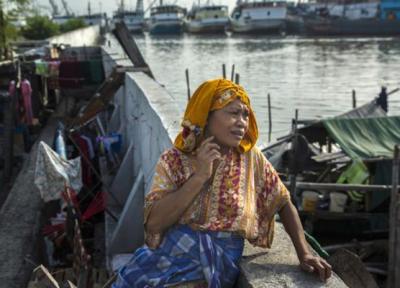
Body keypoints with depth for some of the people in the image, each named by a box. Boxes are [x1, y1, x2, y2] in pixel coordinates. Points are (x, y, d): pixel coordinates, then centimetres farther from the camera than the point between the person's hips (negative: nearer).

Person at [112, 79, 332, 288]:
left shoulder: (251, 159, 1)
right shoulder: (174, 160, -2)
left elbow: (284, 204, 10)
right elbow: (154, 222, -12)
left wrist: (304, 253, 0)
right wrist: (200, 176, -16)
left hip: (216, 266, -1)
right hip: (168, 256, 2)